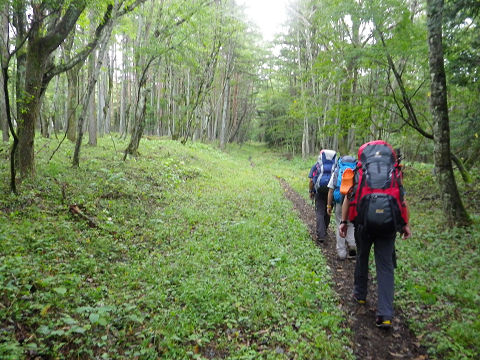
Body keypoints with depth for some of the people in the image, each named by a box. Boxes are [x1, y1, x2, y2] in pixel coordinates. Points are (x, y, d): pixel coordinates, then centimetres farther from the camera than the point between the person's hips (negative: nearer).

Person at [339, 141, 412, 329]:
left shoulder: (358, 172, 9)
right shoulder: (394, 172, 13)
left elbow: (348, 197, 3)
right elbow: (402, 200, 8)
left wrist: (343, 222, 5)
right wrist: (406, 224, 12)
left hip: (364, 222, -1)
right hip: (389, 223, 1)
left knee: (362, 258, 22)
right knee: (385, 266, 7)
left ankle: (360, 295, 39)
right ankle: (385, 315, 4)